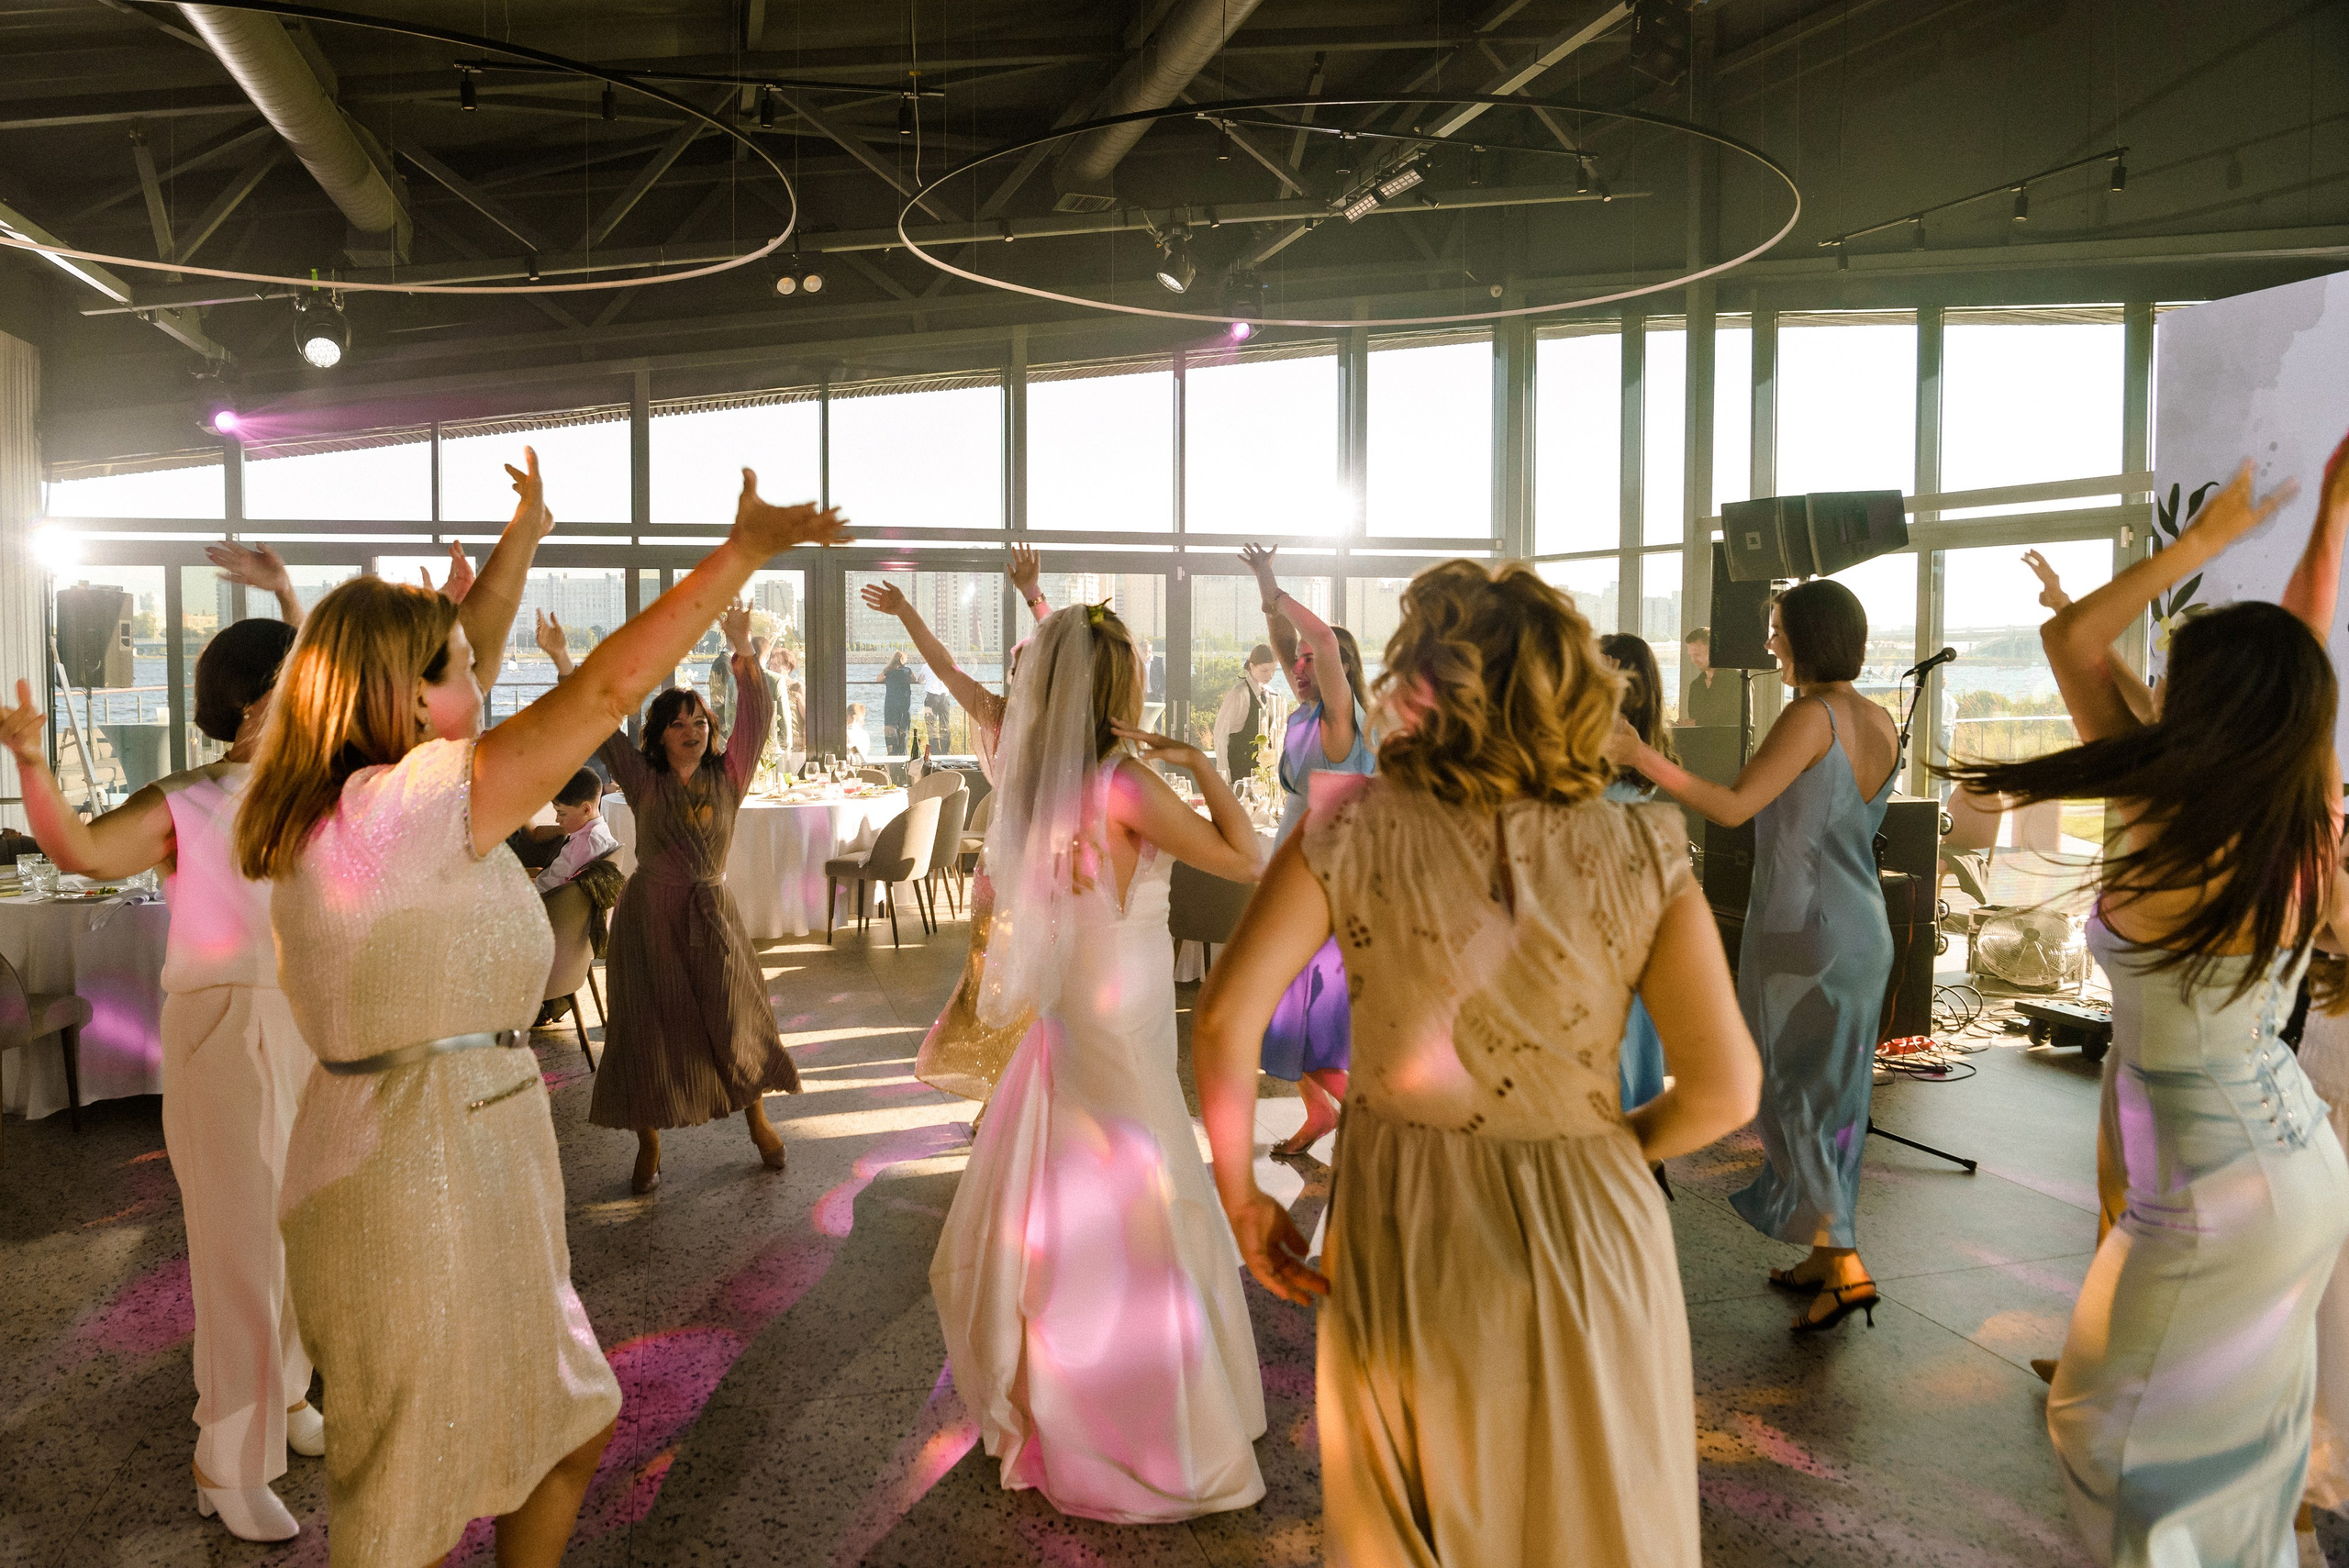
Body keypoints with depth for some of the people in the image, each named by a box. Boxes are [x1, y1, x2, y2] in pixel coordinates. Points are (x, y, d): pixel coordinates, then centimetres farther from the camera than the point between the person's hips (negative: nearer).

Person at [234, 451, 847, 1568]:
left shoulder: (350, 804, 5)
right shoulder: (407, 808, -21)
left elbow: (463, 663, 18)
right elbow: (608, 689, -21)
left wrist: (521, 536, 27)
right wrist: (741, 553, -16)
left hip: (468, 1184, 10)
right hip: (422, 1191, -10)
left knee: (575, 1430, 23)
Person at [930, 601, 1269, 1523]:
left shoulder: (1036, 780, 1)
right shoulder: (1127, 785, -21)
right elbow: (1244, 861, -19)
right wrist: (1199, 765, -10)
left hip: (1065, 1014, 8)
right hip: (1122, 1024, -8)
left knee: (1064, 1207, 20)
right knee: (1140, 1221, 3)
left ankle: (1040, 1403, 38)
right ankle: (1152, 1443, 16)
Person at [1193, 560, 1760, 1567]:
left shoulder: (1357, 828, -13)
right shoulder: (1641, 853, -11)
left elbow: (1227, 1019, -17)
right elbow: (1723, 1088, -12)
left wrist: (1240, 1199, -3)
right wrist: (1615, 1145, 8)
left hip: (1400, 1238, 0)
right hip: (1586, 1237, 1)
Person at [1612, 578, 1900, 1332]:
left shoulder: (1810, 716, -16)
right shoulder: (1881, 723, 8)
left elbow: (1734, 807, -23)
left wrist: (1644, 758, -25)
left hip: (1801, 931, -8)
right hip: (1864, 931, 8)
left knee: (1794, 1091, -1)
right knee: (1838, 1093, 14)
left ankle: (1845, 1267, -2)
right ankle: (1825, 1255, 24)